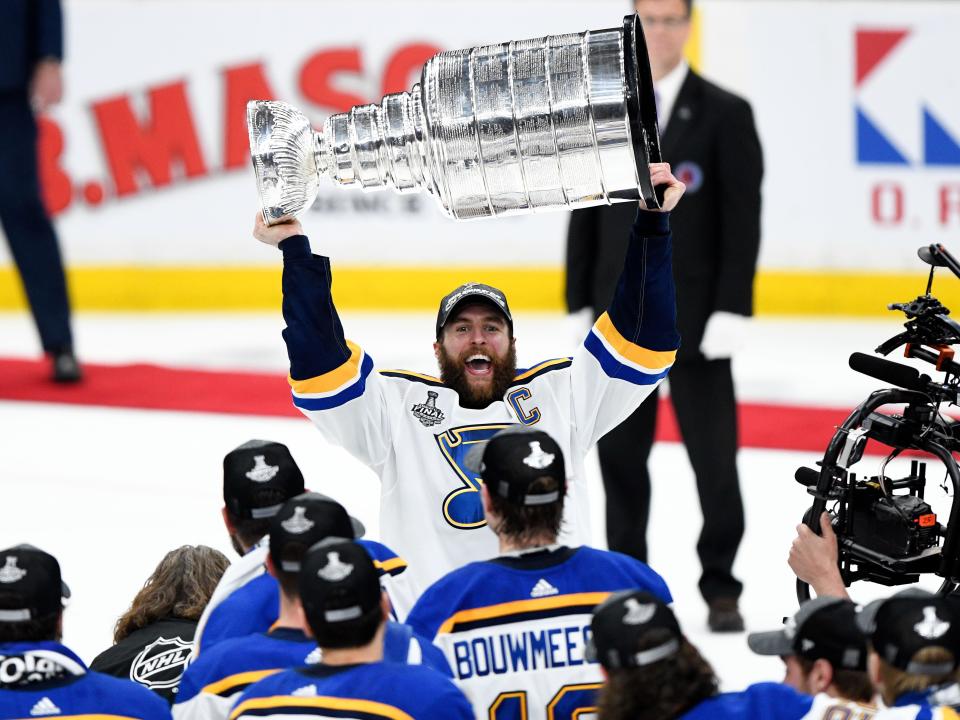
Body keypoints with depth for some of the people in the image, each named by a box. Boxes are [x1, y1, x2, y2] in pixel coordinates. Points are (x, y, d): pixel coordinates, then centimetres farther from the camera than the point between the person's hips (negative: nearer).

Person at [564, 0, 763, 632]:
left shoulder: (725, 115, -3)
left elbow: (743, 221, -6)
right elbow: (587, 215, 9)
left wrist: (731, 312, -13)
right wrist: (581, 306, 4)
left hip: (694, 321, -3)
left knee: (713, 456, -1)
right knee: (620, 455, 7)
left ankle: (721, 588, 9)